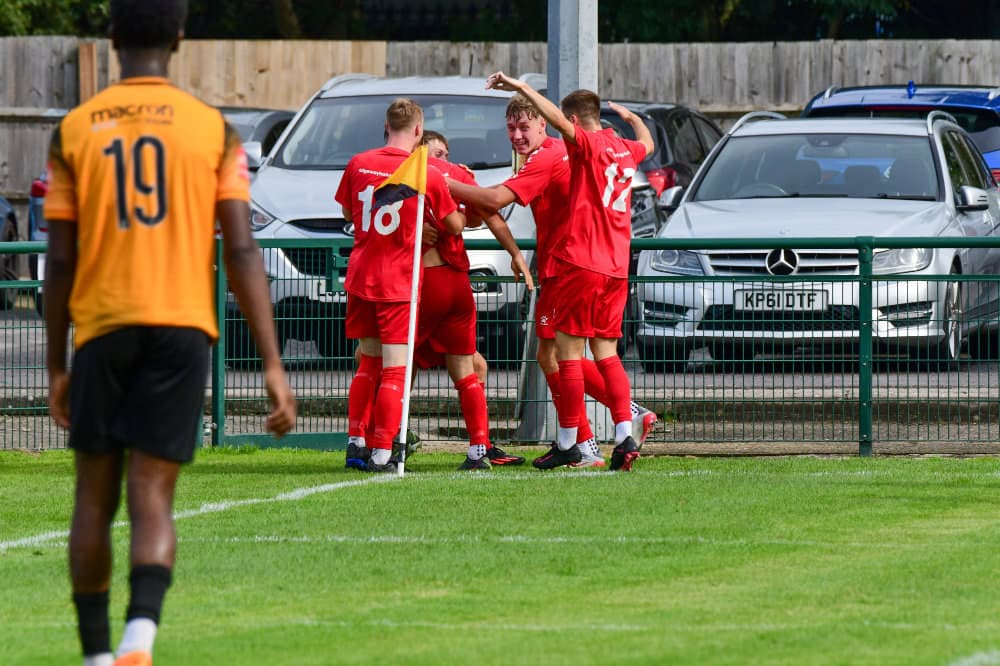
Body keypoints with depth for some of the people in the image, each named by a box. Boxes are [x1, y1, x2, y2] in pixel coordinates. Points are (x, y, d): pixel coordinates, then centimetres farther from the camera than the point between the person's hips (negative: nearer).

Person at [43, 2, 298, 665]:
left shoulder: (74, 131, 5)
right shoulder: (215, 130, 2)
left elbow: (60, 262, 4)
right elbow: (242, 251, -4)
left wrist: (57, 368, 14)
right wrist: (273, 365, -4)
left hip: (101, 326, 1)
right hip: (182, 328, -1)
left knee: (95, 499, 15)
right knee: (152, 500, -2)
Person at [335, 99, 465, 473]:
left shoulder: (358, 164, 1)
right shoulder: (427, 175, -9)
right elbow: (455, 226, 2)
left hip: (360, 276, 4)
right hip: (399, 282, -4)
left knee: (368, 363, 18)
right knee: (394, 370, -1)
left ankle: (355, 442, 16)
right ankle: (381, 453, -5)